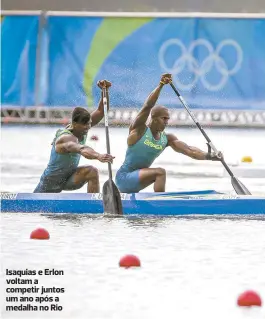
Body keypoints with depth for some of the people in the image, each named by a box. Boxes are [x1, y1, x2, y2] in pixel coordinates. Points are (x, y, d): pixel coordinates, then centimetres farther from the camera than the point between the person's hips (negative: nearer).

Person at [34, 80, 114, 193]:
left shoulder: (82, 130, -12)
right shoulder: (66, 138, -35)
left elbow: (101, 111, -16)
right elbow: (82, 150, -57)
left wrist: (105, 90, -32)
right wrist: (98, 156, -75)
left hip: (69, 177, 5)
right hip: (51, 181, -5)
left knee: (92, 172, -24)